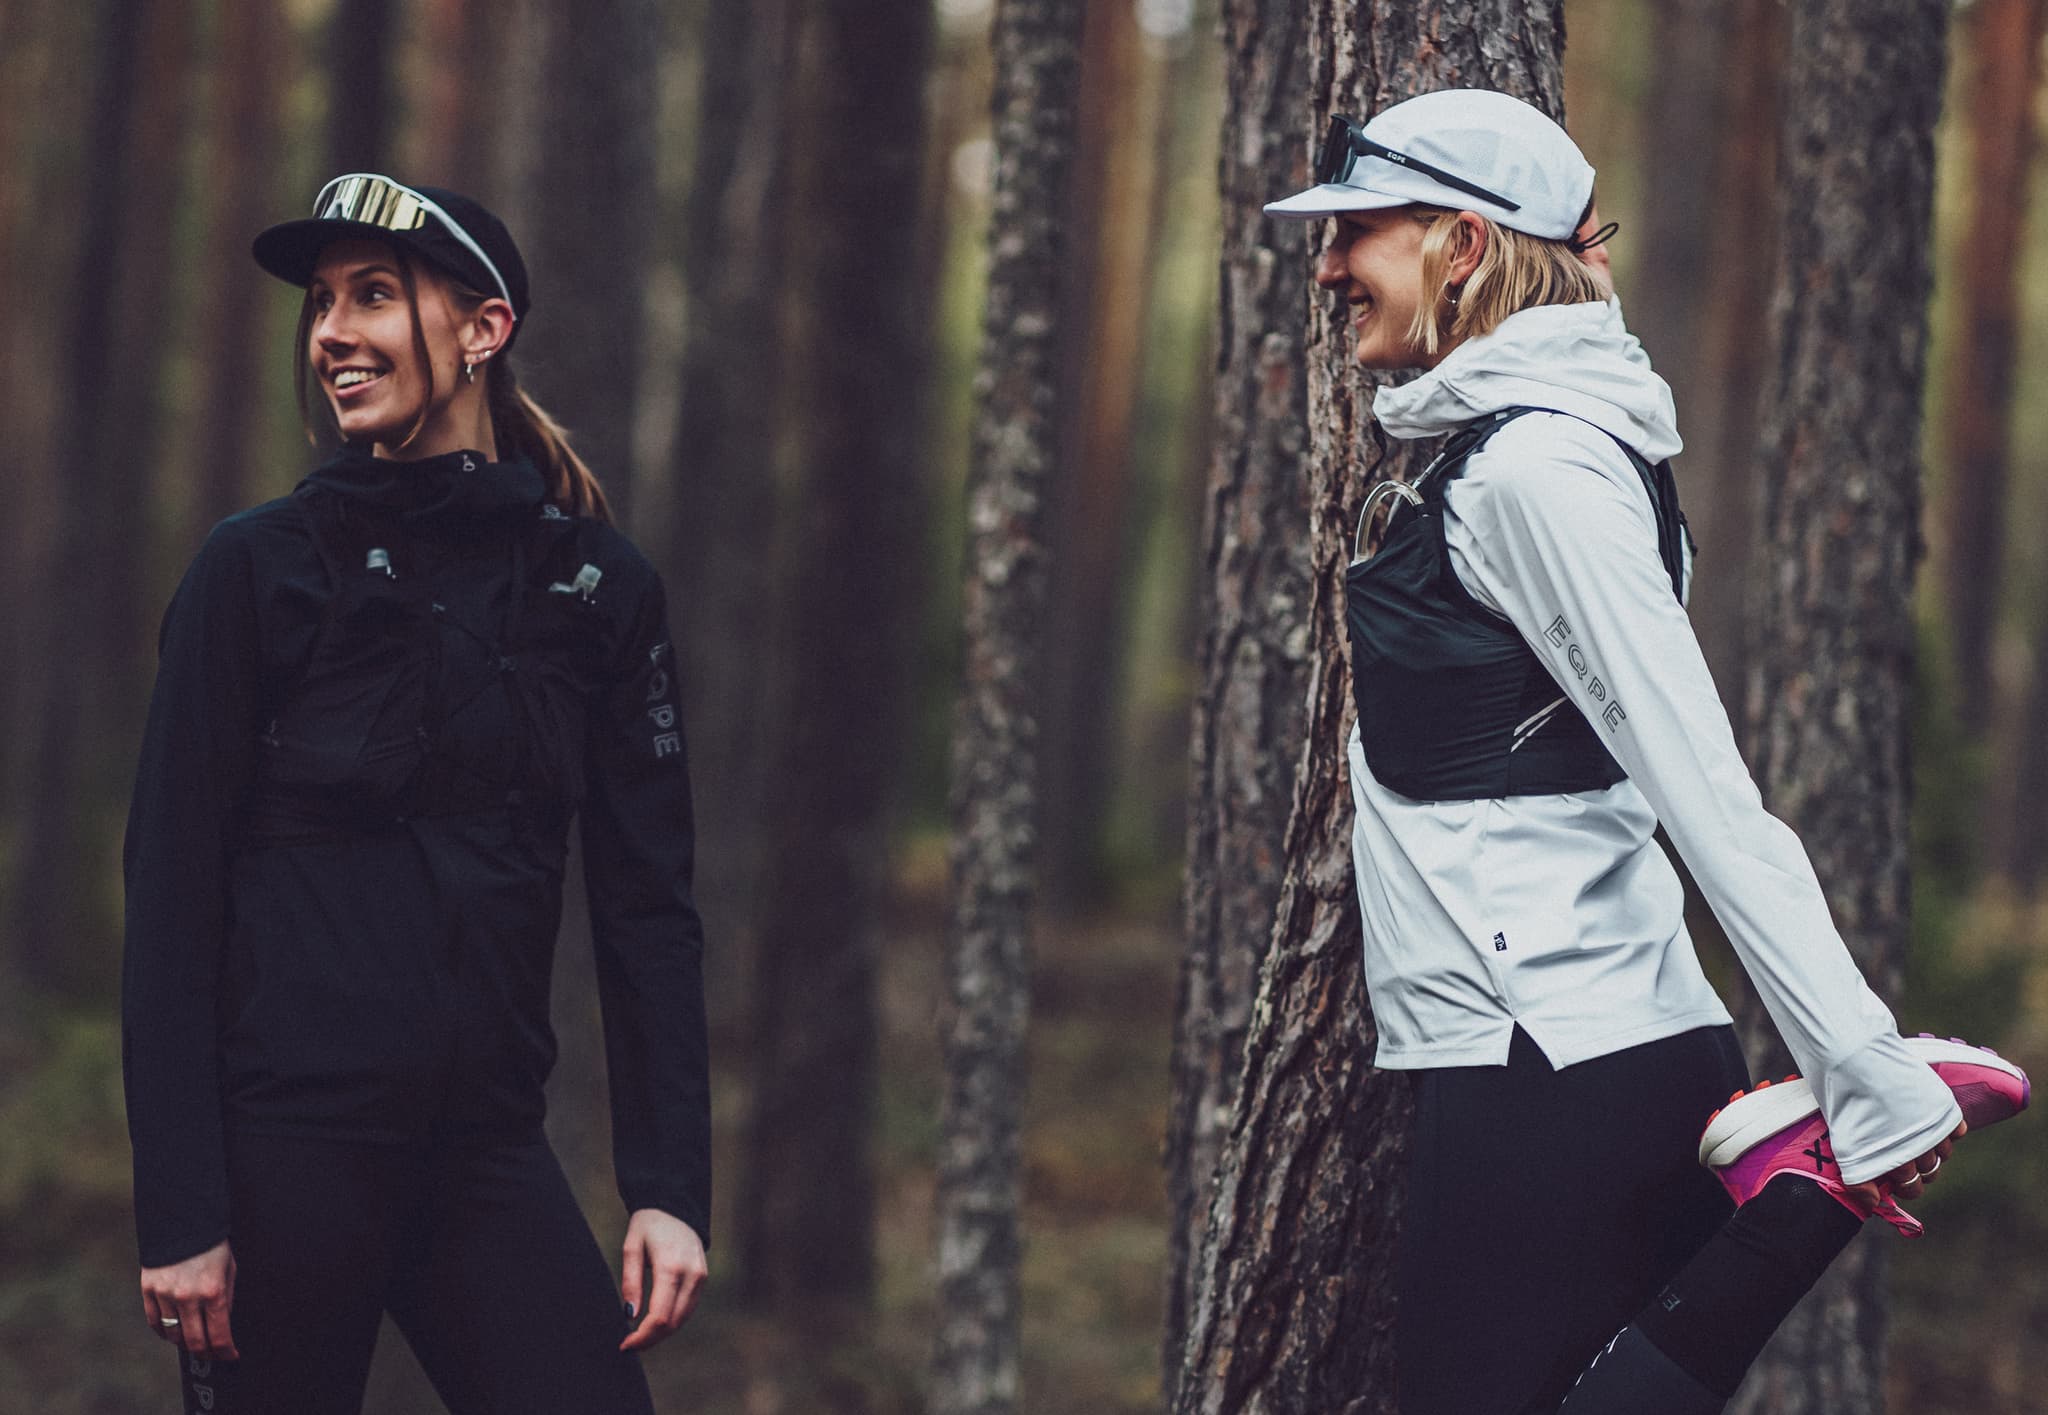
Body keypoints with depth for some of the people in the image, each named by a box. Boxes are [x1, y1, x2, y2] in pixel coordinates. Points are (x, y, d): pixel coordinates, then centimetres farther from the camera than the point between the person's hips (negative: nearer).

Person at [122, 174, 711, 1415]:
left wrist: (671, 1190, -2)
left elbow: (649, 904, 7)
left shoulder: (598, 583, 7)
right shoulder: (260, 568, -1)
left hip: (488, 1149, 2)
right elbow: (172, 895, -3)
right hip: (284, 1144, -2)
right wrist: (178, 1213, -10)